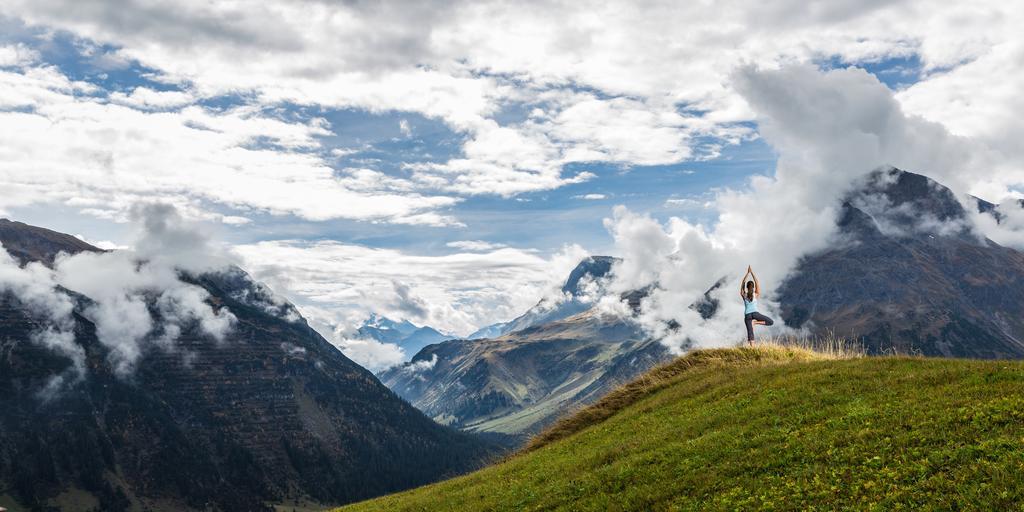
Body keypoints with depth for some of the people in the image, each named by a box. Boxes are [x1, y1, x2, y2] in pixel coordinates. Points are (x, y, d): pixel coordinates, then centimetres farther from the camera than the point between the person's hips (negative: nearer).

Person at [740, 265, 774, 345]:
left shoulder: (744, 295, 1)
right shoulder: (756, 295, -1)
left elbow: (742, 284, 7)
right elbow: (757, 282, 2)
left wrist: (747, 273, 6)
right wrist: (752, 272, 1)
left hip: (747, 315, 2)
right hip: (755, 313, -2)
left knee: (750, 332, 0)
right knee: (771, 322, 7)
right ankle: (755, 322, -13)